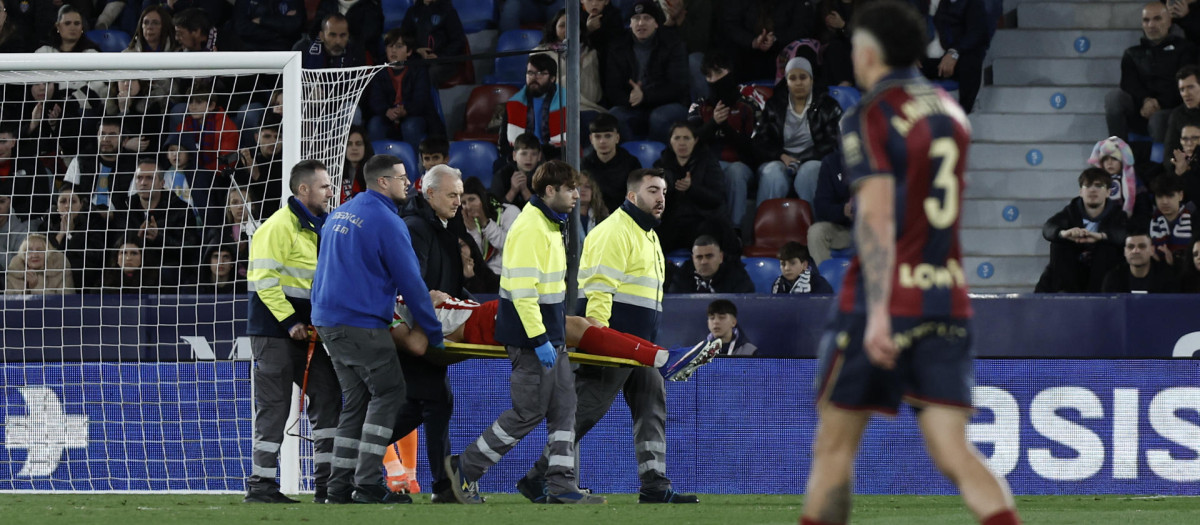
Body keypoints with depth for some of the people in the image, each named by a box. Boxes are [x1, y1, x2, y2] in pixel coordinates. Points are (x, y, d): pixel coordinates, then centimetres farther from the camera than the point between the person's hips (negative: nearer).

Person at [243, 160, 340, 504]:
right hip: (274, 331, -9)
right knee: (274, 407, -6)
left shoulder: (317, 227, 16)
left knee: (328, 396, 4)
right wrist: (290, 322, -20)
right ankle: (261, 486, -1)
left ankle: (328, 483, 7)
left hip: (306, 330, 9)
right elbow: (265, 280, -19)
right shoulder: (278, 227, -12)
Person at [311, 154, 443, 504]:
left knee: (356, 400, 13)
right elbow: (411, 281, -10)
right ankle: (368, 484, -10)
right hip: (362, 324, -9)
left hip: (328, 319, 9)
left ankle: (340, 487, 9)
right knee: (388, 393, -3)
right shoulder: (387, 222, -11)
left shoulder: (339, 215, 16)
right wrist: (434, 332, -3)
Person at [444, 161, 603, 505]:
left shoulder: (550, 225, 15)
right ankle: (466, 468, 6)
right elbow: (522, 289, -23)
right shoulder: (529, 228, -18)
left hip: (549, 335, 10)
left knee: (563, 408, 6)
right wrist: (538, 340, -25)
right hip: (529, 335, -10)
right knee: (528, 413, -4)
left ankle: (561, 486, 7)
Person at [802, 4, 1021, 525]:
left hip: (885, 304, -6)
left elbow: (876, 215, -17)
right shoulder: (949, 111, 15)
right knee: (954, 453, -3)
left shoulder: (869, 116, -7)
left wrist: (878, 311, -24)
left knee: (834, 447, 7)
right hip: (948, 302, 6)